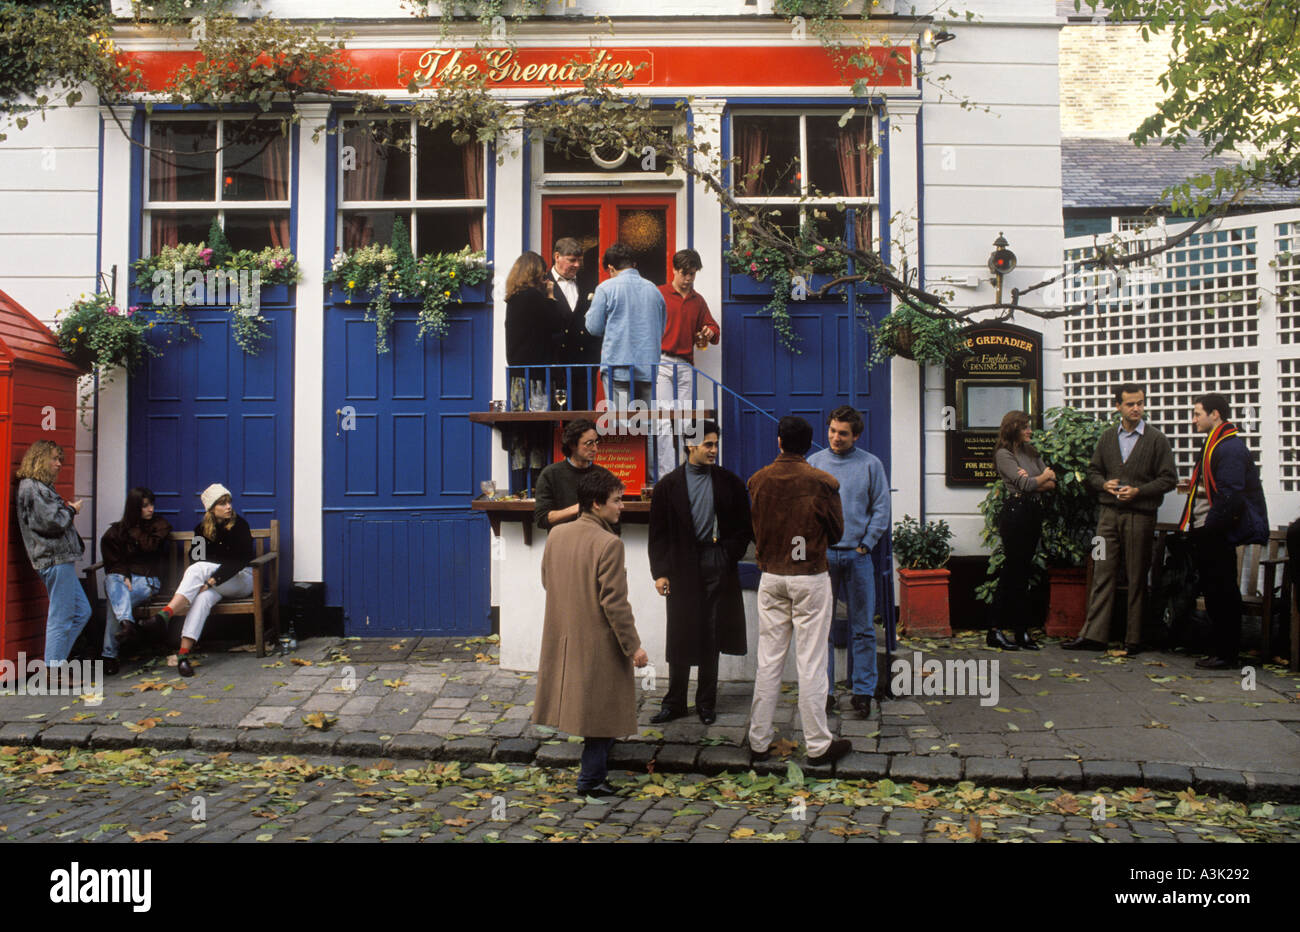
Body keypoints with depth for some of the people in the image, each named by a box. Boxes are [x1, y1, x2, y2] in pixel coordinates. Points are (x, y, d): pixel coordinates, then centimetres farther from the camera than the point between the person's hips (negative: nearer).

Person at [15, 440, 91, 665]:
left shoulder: (41, 486, 20)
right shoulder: (31, 488, -11)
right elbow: (51, 522, -19)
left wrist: (68, 510, 11)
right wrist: (71, 510, -3)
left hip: (62, 560, 10)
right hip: (55, 560, -10)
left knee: (81, 612, 14)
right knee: (61, 618, -5)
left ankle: (55, 661, 17)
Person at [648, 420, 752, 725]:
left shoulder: (729, 482, 4)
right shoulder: (668, 485, 2)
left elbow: (744, 526, 9)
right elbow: (658, 533, 3)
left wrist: (731, 553, -4)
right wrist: (659, 572, -3)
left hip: (717, 566, 1)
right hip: (681, 567, -1)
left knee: (711, 637, 9)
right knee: (679, 637, 4)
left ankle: (706, 703, 22)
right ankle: (675, 703, 18)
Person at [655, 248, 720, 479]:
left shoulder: (698, 300, 16)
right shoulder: (659, 295, 1)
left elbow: (712, 326, 24)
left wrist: (710, 332, -1)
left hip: (685, 366, 5)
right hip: (661, 363, -5)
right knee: (664, 423, -11)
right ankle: (665, 477, -12)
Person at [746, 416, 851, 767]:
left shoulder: (758, 481, -1)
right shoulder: (823, 483, -10)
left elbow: (754, 529, 8)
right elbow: (837, 532, 0)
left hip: (771, 577, 3)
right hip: (810, 577, -3)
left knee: (768, 661, 10)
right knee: (811, 662, 3)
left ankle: (759, 741, 17)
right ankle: (818, 744, 12)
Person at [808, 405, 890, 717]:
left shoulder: (871, 464, 4)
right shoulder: (814, 463, 7)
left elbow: (881, 510, 5)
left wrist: (865, 544, -3)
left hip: (857, 554, -1)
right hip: (822, 554, 1)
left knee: (863, 627, 4)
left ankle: (863, 691, 12)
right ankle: (824, 691, 11)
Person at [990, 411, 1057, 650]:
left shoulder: (1031, 452, 17)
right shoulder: (1004, 454, -6)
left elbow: (1052, 484, 10)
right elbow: (1025, 484, -15)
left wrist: (1032, 482, -8)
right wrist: (1044, 476, 4)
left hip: (1034, 513, 7)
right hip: (1015, 512, -7)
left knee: (1022, 572, 9)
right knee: (1013, 571, -5)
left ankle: (1021, 631, 12)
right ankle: (994, 632, 0)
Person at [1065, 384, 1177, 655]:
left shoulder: (1157, 439, 1)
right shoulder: (1107, 438, 12)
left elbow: (1169, 479, -1)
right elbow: (1093, 472, 17)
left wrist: (1138, 491, -13)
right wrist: (1104, 485, -4)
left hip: (1140, 516, -3)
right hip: (1109, 514, 3)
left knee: (1137, 579, 2)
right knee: (1102, 573, 1)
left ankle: (1133, 640, 10)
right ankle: (1093, 635, 3)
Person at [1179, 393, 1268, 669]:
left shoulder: (1230, 448, -15)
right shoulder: (1213, 445, 17)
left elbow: (1230, 496, -21)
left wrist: (1209, 530, -19)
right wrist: (1196, 531, 14)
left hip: (1218, 537, -10)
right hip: (1207, 534, 10)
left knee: (1222, 593, -3)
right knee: (1213, 592, 14)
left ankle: (1226, 655, 5)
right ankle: (1220, 650, 22)